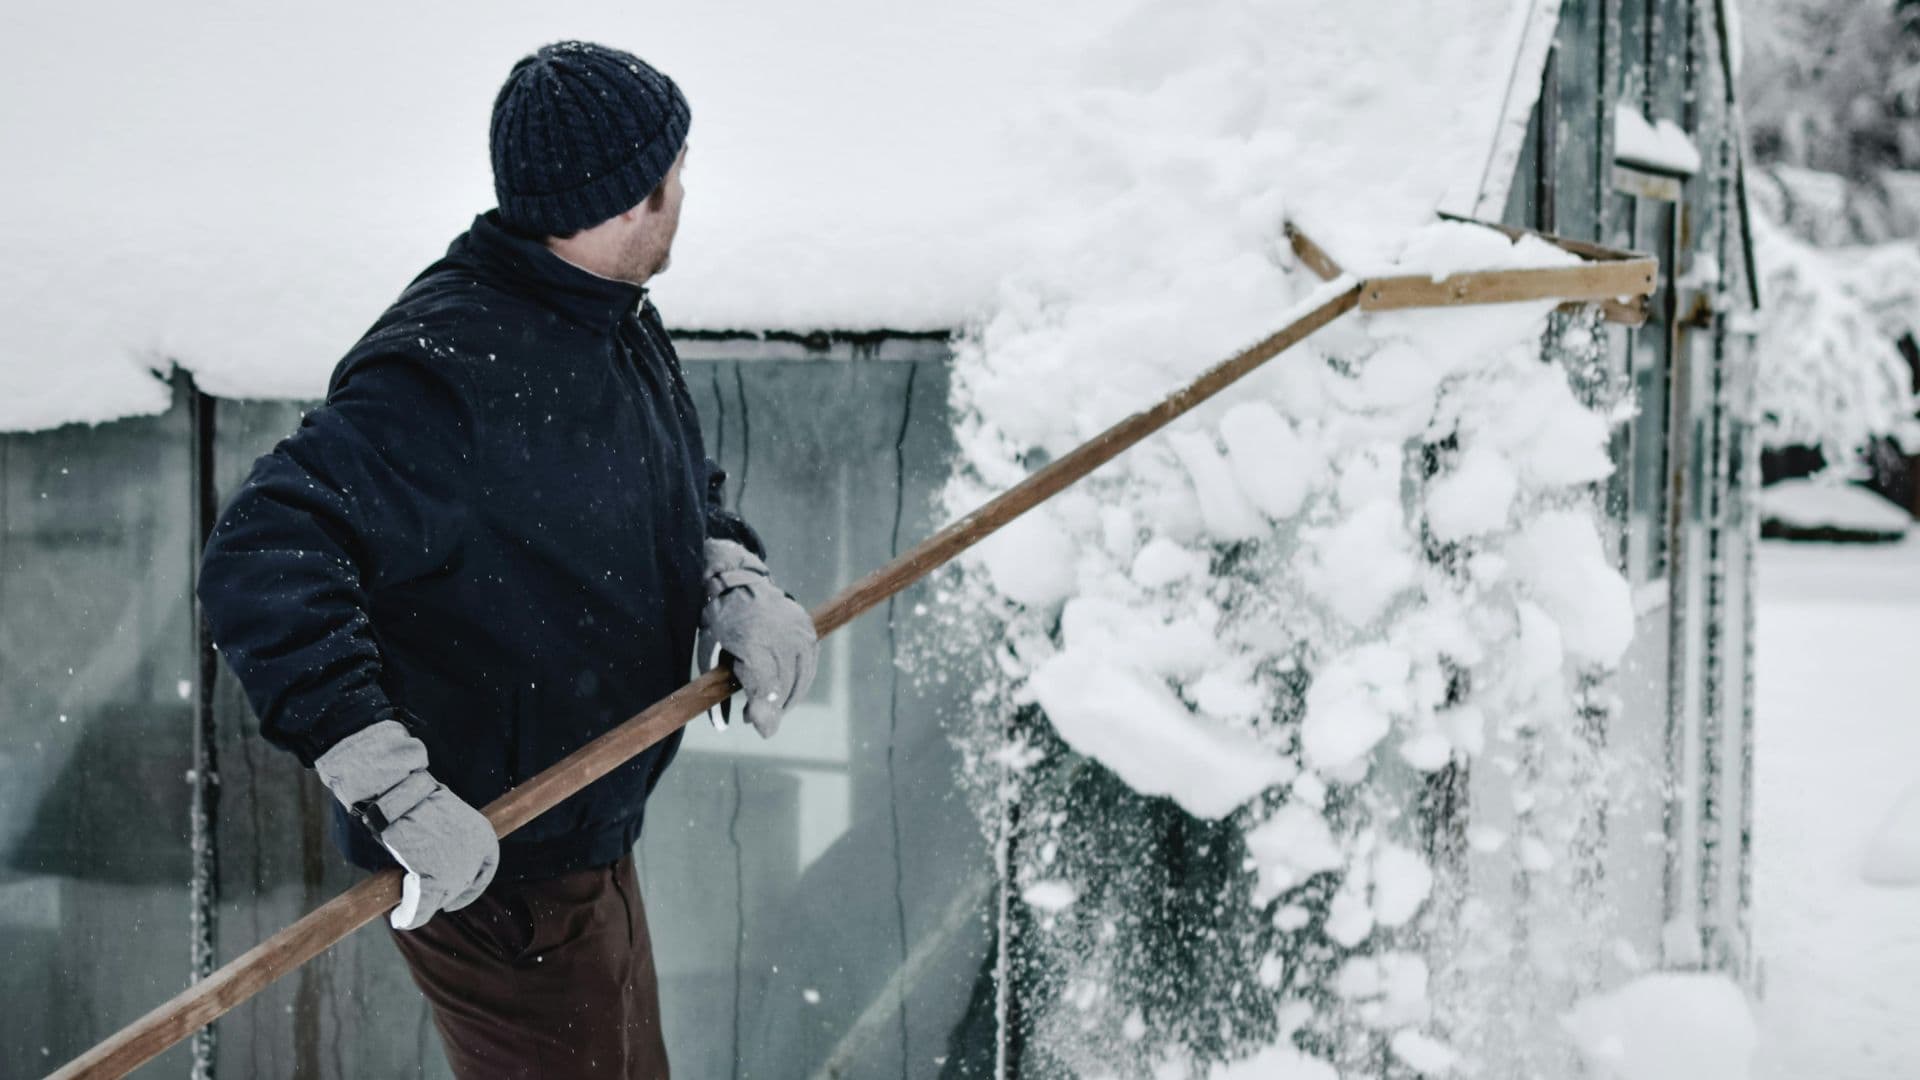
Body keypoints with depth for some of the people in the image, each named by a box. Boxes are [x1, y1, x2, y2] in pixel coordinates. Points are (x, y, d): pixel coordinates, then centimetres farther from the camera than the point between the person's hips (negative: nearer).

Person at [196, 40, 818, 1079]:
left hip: (586, 830, 10)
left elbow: (685, 491, 15)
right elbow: (260, 563, -35)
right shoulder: (452, 370, -29)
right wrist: (395, 793, -39)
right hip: (482, 865, -9)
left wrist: (735, 584, -8)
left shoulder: (617, 323, 2)